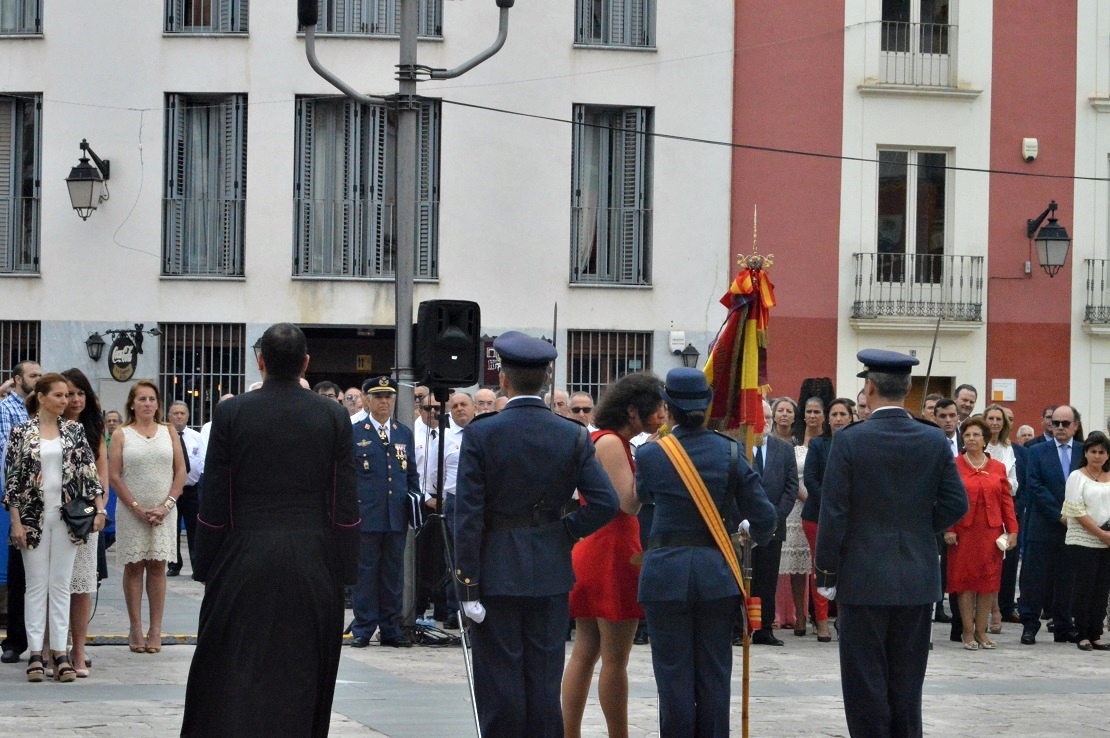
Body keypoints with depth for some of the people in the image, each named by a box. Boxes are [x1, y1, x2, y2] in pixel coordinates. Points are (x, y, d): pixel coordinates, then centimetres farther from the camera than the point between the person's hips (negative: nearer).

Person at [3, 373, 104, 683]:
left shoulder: (74, 430, 6)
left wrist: (99, 508, -3)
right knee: (36, 585, 2)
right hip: (34, 517, -2)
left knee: (61, 585, 3)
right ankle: (35, 652, 5)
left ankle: (59, 651, 5)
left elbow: (89, 470, 5)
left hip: (67, 517, 2)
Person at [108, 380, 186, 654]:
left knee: (157, 567, 1)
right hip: (131, 511, -1)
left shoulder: (168, 432, 9)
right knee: (133, 567, 0)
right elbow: (114, 476, -3)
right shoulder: (121, 434, 3)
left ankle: (156, 630, 2)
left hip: (164, 511, 1)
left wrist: (166, 505, -6)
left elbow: (181, 472, 6)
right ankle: (135, 629, 4)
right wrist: (137, 508, -10)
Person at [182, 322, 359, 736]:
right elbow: (346, 503, 0)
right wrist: (344, 571, 5)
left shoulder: (231, 413, -3)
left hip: (244, 562, -1)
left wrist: (207, 567, 6)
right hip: (312, 564, 1)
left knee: (235, 674, 2)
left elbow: (213, 501, -2)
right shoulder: (334, 416, 0)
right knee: (299, 673, 7)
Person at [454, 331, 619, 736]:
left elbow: (468, 517, -10)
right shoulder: (573, 436, -1)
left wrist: (467, 587, -7)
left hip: (496, 573, -3)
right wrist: (567, 532, 7)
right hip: (550, 575, 3)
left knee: (499, 686, 1)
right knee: (544, 684, 8)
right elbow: (606, 502, -7)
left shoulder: (480, 435, -9)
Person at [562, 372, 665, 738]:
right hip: (614, 552, -10)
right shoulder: (611, 443, -13)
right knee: (615, 658, -4)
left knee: (584, 653, 9)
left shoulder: (597, 440, 17)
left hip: (590, 550, 10)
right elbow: (630, 502, -19)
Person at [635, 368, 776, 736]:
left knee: (673, 674, 3)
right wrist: (756, 536, 21)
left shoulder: (649, 454, -5)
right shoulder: (730, 452, -3)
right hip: (717, 575, 1)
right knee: (714, 674, 8)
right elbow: (764, 516, -3)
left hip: (665, 574, -1)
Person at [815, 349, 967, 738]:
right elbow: (956, 504, 0)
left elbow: (833, 513, -10)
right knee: (907, 680, 11)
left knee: (865, 680, 3)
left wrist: (826, 574, -2)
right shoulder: (934, 441, 0)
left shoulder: (849, 441, -11)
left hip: (863, 578, -4)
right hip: (918, 579, 4)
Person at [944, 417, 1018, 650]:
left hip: (991, 532, 2)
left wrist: (1012, 530, 1)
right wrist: (948, 529, -11)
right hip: (963, 532, -2)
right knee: (965, 579, 1)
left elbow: (1006, 500, 8)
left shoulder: (998, 468, 10)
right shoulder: (954, 466, 1)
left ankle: (981, 631, 11)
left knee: (989, 580, 3)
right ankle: (968, 632, 7)